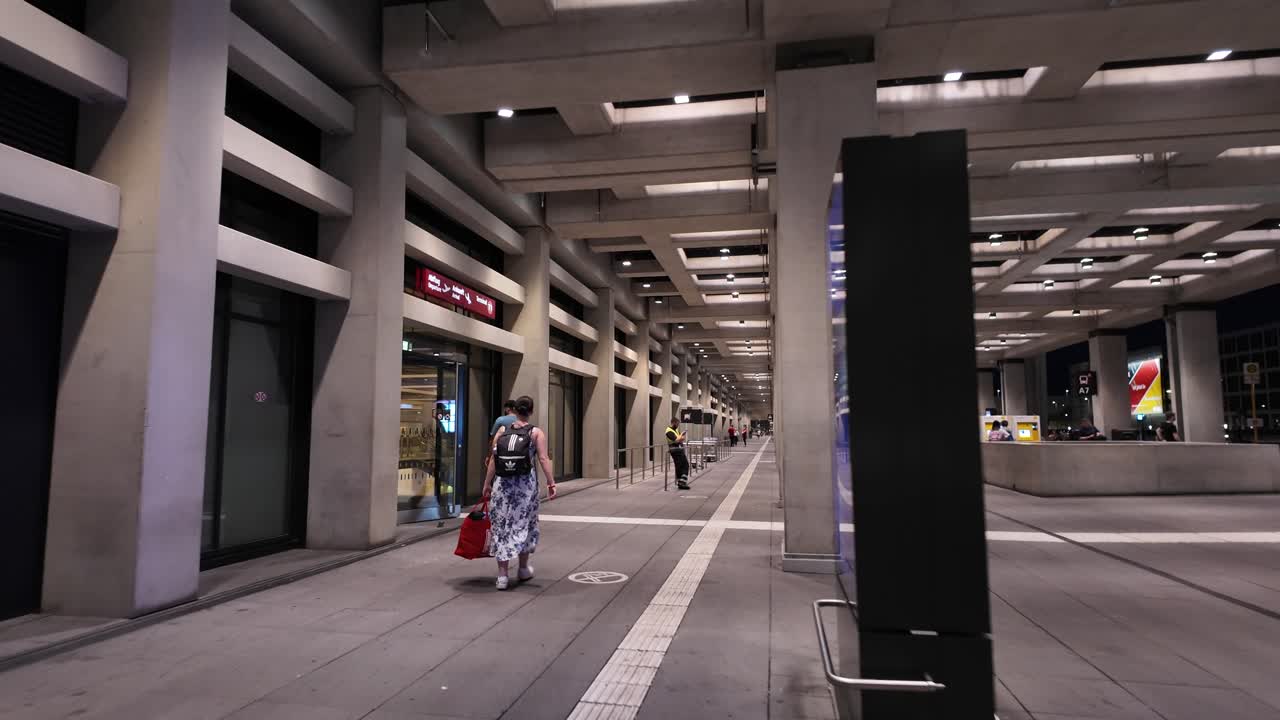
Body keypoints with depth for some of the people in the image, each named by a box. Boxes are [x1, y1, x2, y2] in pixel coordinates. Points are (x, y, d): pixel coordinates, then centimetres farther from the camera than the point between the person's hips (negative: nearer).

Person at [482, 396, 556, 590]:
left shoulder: (502, 431, 5)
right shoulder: (536, 433, 0)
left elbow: (493, 460, 2)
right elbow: (543, 459, -10)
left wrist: (487, 484, 6)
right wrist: (551, 483, -11)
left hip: (502, 484, 1)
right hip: (526, 484, -1)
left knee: (501, 526, 7)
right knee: (523, 523, 16)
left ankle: (502, 575, 6)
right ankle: (523, 569, 26)